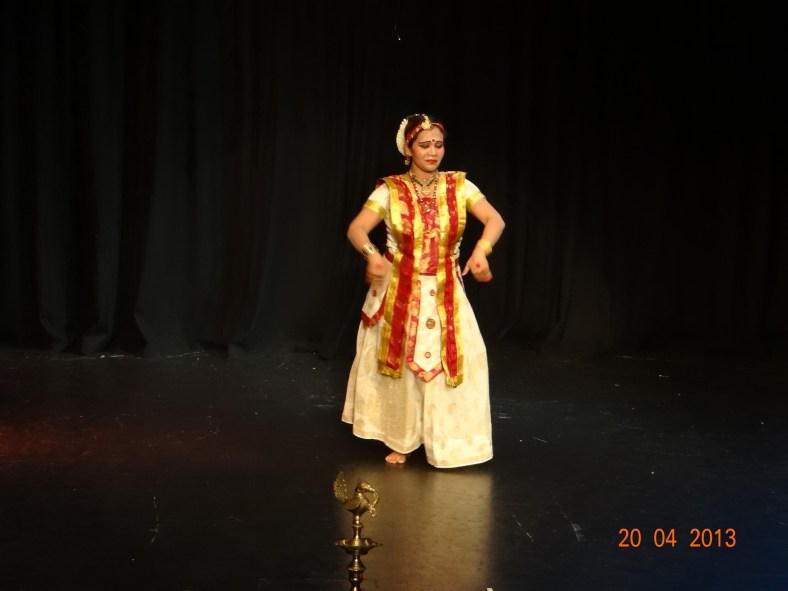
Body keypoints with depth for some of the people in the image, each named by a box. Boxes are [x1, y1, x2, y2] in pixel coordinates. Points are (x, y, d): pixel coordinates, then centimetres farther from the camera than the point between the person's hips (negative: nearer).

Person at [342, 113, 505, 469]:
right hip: (399, 293, -1)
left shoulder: (458, 186, -2)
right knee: (400, 367, 5)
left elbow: (495, 220, -9)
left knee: (454, 364, -4)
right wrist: (372, 254, -35)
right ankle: (399, 441, 22)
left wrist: (482, 250, -28)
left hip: (445, 294, 2)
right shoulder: (390, 190, -7)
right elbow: (356, 229, -15)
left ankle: (447, 442, 13)